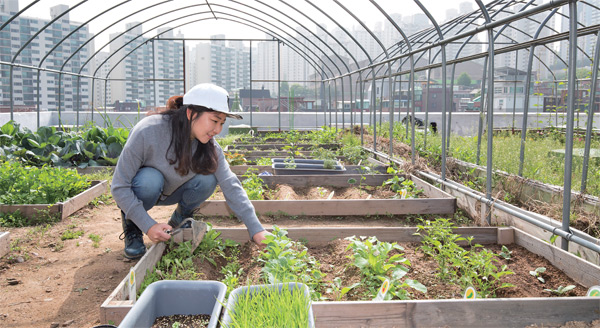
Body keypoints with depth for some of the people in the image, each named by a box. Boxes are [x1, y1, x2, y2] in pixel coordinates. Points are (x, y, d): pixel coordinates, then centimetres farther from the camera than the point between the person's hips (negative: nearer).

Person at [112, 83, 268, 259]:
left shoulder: (209, 145, -20)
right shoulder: (148, 132, -34)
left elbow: (231, 185, -22)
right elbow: (119, 187, -28)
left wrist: (256, 230, -28)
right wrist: (148, 226, -33)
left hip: (169, 192, 4)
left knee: (207, 179, -25)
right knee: (151, 180, -37)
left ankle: (180, 219, 3)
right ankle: (131, 223, -7)